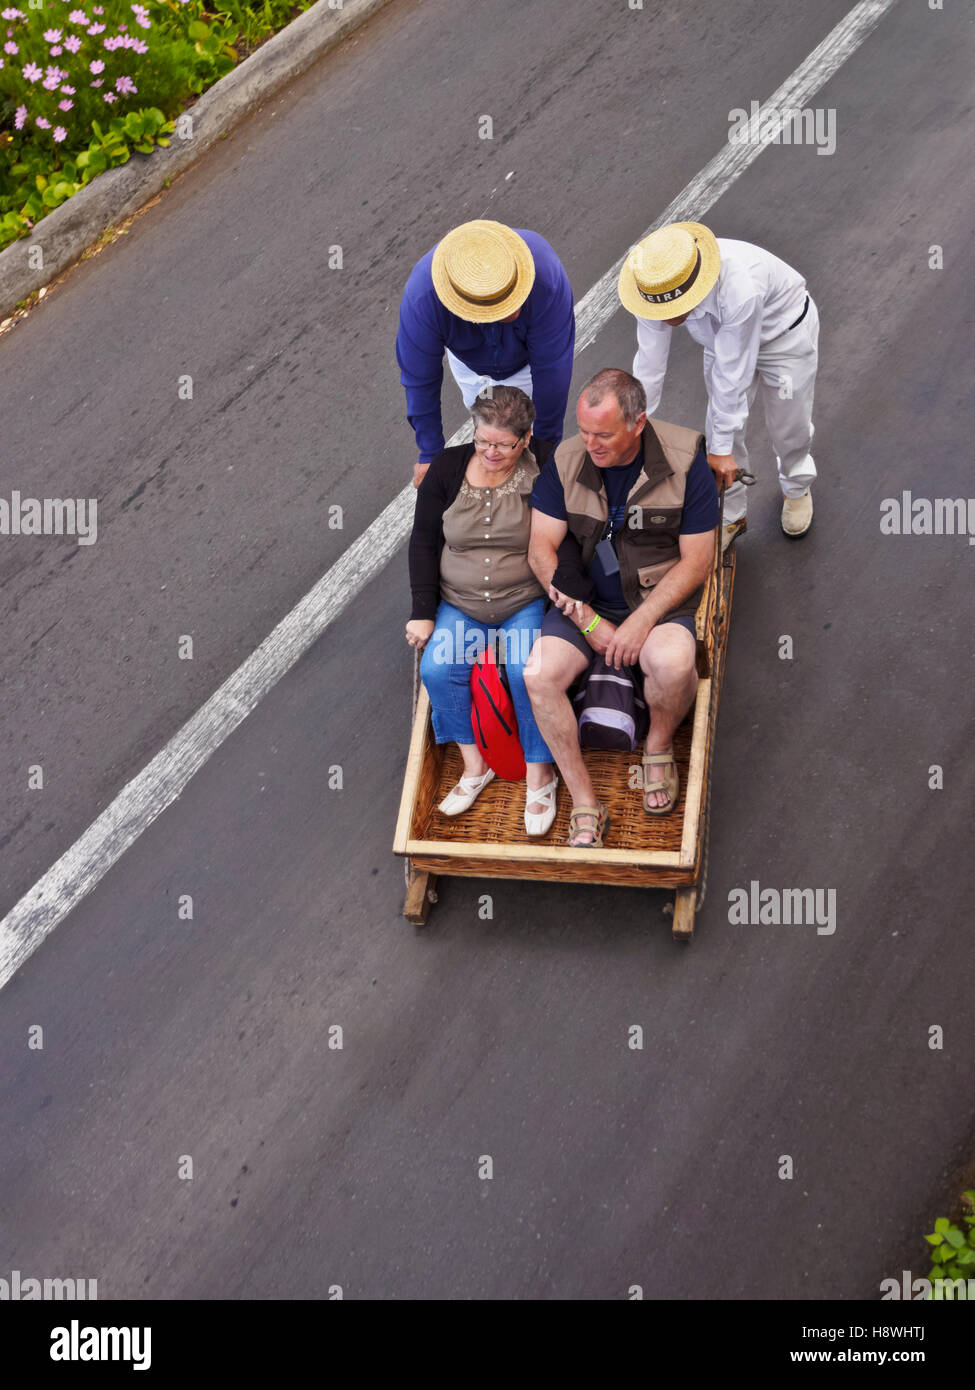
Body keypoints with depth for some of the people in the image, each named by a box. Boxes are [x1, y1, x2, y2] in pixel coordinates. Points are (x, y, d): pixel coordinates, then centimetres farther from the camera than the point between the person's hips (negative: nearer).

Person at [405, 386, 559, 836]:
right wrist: (423, 612, -2)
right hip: (459, 603, 3)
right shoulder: (447, 468, -1)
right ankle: (475, 766, -5)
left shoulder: (542, 475, -8)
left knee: (528, 672, -28)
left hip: (526, 602, -2)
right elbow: (424, 542, 4)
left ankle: (539, 774, -10)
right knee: (437, 669, -23)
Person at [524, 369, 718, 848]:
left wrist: (641, 621, -19)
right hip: (582, 599, 3)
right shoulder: (565, 460, -8)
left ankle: (660, 744, 0)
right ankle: (585, 806, -11)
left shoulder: (685, 462, -14)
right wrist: (588, 621, -13)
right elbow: (541, 548, -5)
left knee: (672, 663, -35)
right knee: (539, 677, -24)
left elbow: (696, 561, -10)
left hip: (660, 598, -2)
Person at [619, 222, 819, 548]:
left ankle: (797, 488, 47)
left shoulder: (740, 291, -49)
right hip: (722, 335, 4)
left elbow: (733, 373, -39)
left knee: (789, 426, 14)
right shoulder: (655, 286, -32)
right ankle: (730, 515, 32)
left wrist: (721, 448, -29)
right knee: (720, 427, 9)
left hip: (785, 333, -4)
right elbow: (649, 362, -20)